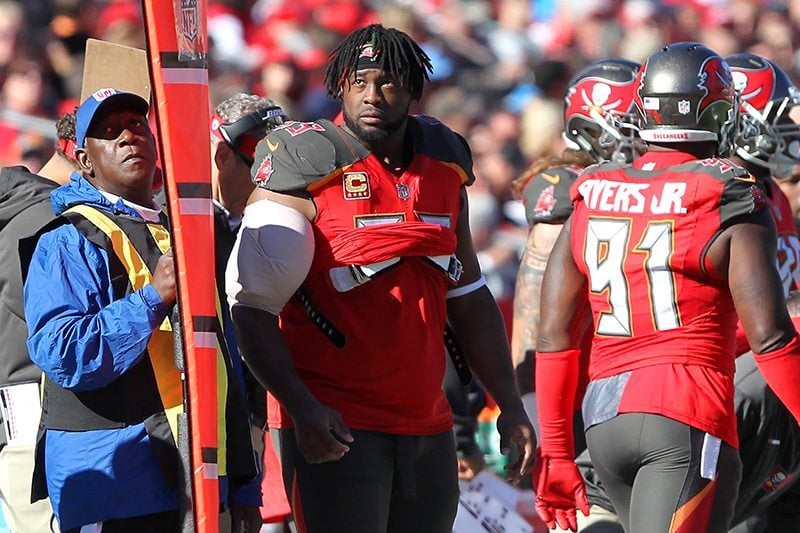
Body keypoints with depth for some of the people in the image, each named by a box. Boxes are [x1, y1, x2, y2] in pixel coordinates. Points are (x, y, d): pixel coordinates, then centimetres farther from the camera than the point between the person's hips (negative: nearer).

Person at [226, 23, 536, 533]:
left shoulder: (442, 166, 12)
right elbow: (253, 307, -11)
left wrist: (511, 405, 17)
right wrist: (301, 406, -22)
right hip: (336, 427, -6)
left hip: (427, 425, 7)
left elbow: (469, 299, 21)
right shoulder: (309, 170, -8)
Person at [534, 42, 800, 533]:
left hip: (605, 417, 6)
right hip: (690, 418, -6)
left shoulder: (592, 198, 10)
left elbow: (554, 335, 10)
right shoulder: (730, 203, -5)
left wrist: (556, 453, 16)